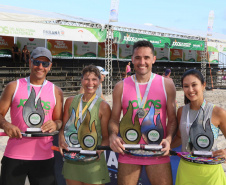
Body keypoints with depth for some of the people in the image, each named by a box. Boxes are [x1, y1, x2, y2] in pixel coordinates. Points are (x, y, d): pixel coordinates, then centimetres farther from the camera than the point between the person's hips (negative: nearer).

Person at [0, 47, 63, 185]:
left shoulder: (56, 91, 8)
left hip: (44, 157, 1)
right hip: (14, 155, -1)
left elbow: (60, 120, 11)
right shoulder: (14, 87, 5)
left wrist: (55, 124, -12)